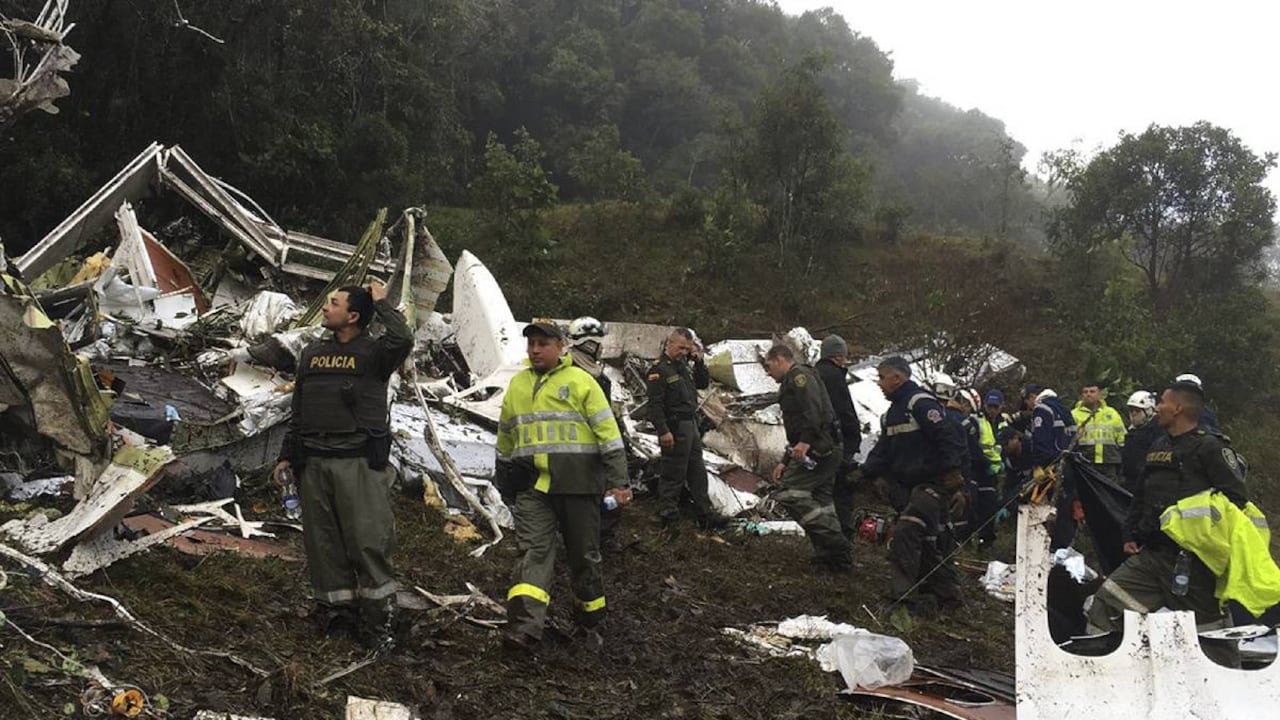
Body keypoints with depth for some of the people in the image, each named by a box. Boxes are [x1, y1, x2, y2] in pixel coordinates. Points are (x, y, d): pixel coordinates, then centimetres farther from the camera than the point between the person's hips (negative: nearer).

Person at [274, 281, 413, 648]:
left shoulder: (373, 352, -1)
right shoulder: (312, 353, 17)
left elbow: (402, 340, -25)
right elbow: (299, 410, 21)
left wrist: (381, 303, -10)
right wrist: (287, 456, 16)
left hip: (359, 463, -5)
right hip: (314, 463, 5)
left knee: (369, 540, -7)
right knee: (324, 541, 7)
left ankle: (376, 614, 2)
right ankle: (335, 608, 18)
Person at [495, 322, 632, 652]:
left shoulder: (580, 381, 0)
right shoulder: (517, 385, 15)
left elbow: (608, 433, -4)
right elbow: (505, 440, 25)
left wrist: (618, 482, -10)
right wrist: (504, 483, 27)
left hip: (577, 484, -3)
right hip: (532, 485, 3)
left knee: (584, 554, 8)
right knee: (533, 552, -10)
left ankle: (590, 620, 26)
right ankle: (524, 626, -21)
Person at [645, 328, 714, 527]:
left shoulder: (684, 365, 13)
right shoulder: (659, 369, -14)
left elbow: (704, 384, 20)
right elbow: (654, 404, -19)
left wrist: (699, 362, 4)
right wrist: (663, 431, -24)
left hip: (691, 425, 9)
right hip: (675, 428, -9)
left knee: (698, 471, 15)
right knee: (673, 474, -4)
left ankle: (704, 513, 25)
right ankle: (667, 516, 4)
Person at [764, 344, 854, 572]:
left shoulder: (799, 375, -3)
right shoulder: (791, 384, 29)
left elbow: (813, 409, -22)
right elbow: (796, 432, 33)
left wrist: (805, 442, -32)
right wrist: (785, 462, 30)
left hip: (818, 448, -11)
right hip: (828, 450, 11)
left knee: (790, 493, -15)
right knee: (819, 503, 10)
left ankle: (833, 544, -16)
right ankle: (835, 556, 10)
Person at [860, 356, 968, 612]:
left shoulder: (920, 403, -14)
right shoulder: (892, 413, 17)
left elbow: (949, 440, -20)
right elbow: (882, 453, 13)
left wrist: (953, 480, -23)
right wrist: (864, 473, -6)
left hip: (934, 484, -10)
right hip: (910, 487, 10)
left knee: (906, 531, -22)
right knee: (924, 542, 11)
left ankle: (905, 592, -22)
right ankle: (946, 594, 20)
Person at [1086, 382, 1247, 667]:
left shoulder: (1211, 447, -8)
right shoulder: (1158, 446, 16)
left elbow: (1237, 499, -13)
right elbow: (1139, 496, 23)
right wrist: (1130, 535, 16)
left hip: (1192, 559, -8)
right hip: (1151, 555, 8)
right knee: (1105, 605, 2)